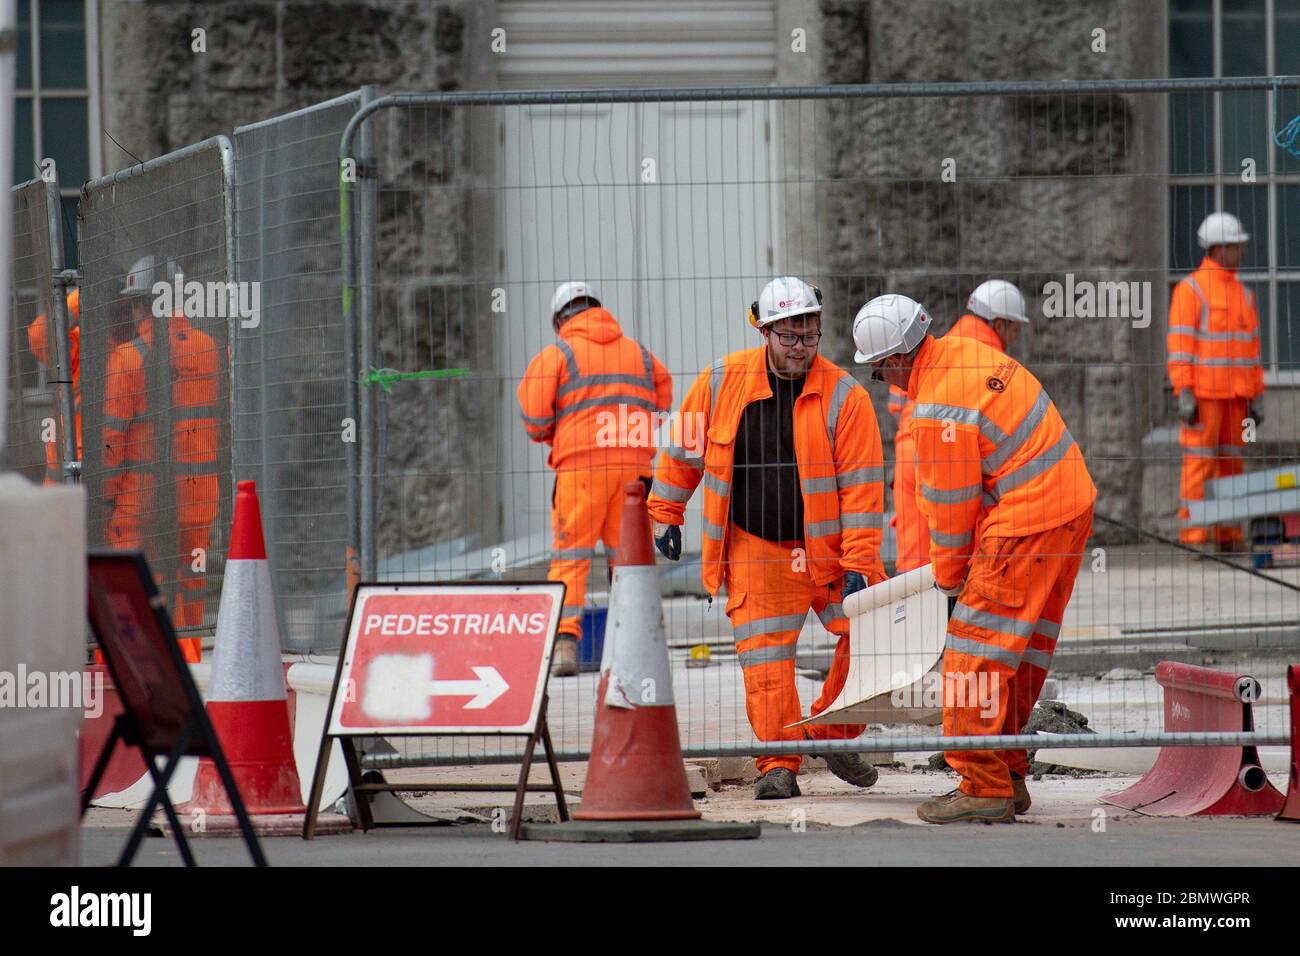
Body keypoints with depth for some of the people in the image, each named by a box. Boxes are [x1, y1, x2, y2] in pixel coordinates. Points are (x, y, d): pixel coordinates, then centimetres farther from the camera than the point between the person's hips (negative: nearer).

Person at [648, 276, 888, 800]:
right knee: (765, 655, -6)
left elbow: (862, 483, -11)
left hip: (827, 545, 0)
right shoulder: (722, 382, -4)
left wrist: (859, 562, -16)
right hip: (755, 550, 0)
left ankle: (833, 734, 16)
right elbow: (685, 448, 11)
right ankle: (779, 765, 0)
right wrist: (665, 513, 13)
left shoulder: (844, 396, -10)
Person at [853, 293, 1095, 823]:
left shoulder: (939, 407, -20)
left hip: (1026, 522, -10)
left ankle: (983, 788, -6)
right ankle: (1008, 778, 22)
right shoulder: (965, 352, 10)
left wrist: (950, 578, 4)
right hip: (1068, 505, 10)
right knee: (1022, 650, 16)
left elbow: (952, 502, -11)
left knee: (977, 648, -6)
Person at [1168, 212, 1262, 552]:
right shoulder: (1191, 289, -5)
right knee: (1199, 462, -8)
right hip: (1203, 393, -7)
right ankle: (1193, 537, -8)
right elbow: (1179, 344, -10)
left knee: (1231, 462, 7)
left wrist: (1255, 396, 14)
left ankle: (1229, 536, 11)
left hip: (1234, 394, 7)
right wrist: (1184, 393, -17)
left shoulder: (1243, 293, 16)